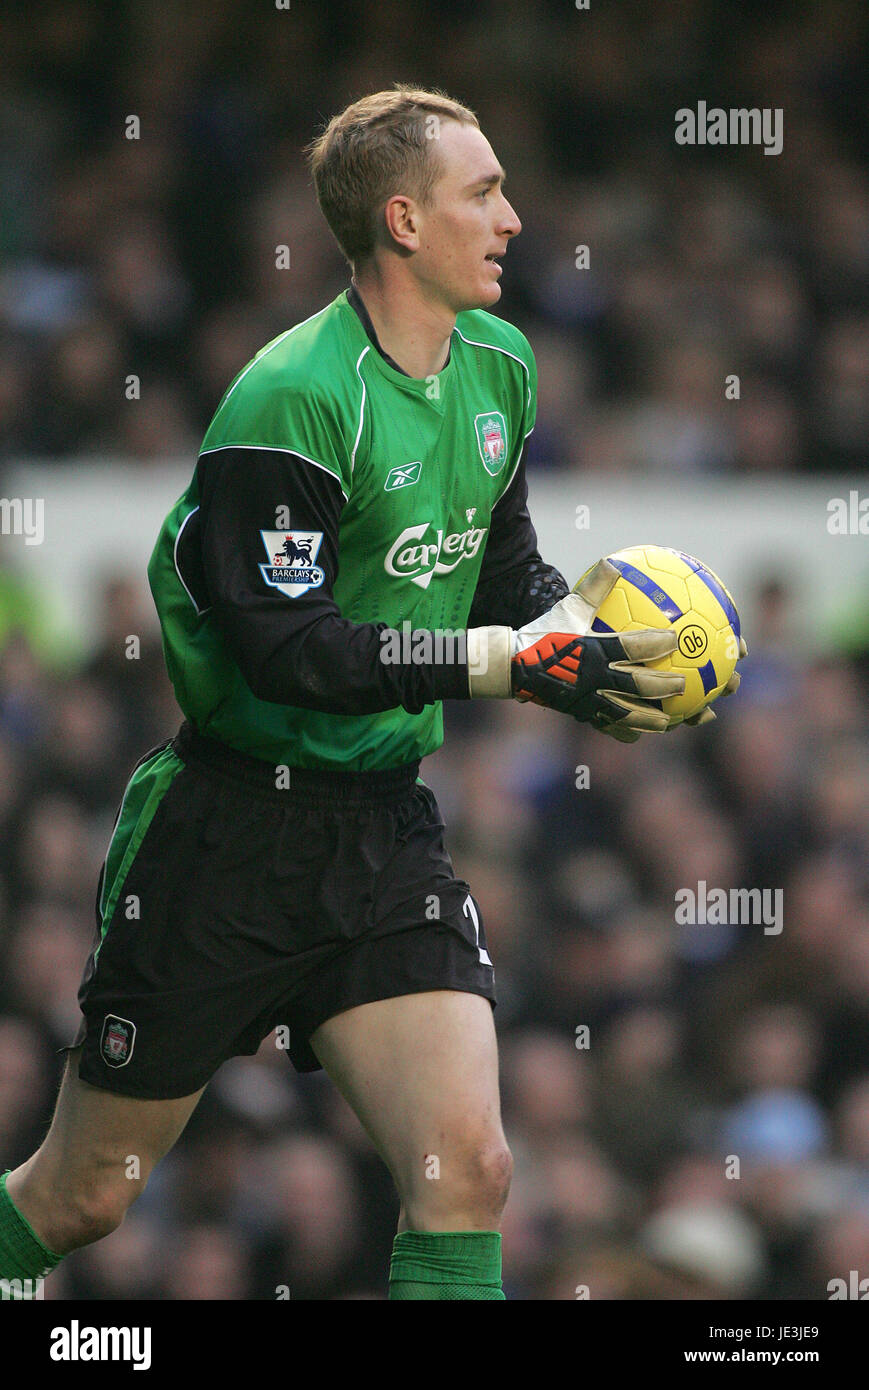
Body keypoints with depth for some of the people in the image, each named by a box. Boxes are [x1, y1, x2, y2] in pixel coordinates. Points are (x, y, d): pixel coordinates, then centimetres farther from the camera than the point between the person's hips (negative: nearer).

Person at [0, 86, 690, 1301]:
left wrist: (577, 622, -3)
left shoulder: (498, 366, 5)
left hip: (388, 829, 6)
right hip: (235, 826, -6)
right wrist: (513, 663, -25)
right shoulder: (294, 400, -19)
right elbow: (291, 648, -23)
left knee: (467, 1169, -13)